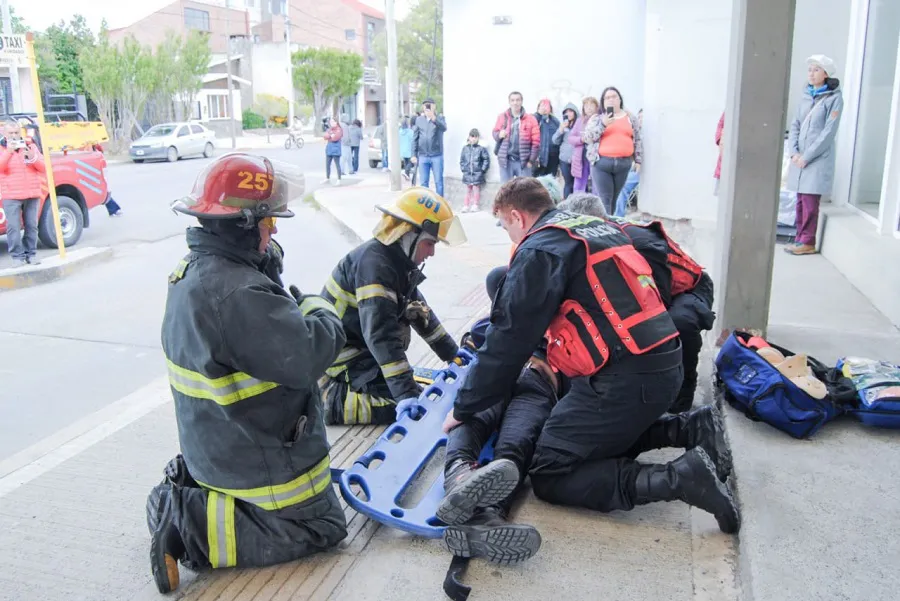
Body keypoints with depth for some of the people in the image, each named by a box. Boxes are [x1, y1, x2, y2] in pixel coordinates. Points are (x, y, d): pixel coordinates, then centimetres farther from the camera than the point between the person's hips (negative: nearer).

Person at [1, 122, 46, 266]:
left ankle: (31, 254, 11)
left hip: (32, 194, 2)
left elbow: (43, 167, 6)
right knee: (13, 227, -6)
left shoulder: (30, 146, 11)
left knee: (31, 226, 3)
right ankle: (17, 256, -3)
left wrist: (32, 156, -12)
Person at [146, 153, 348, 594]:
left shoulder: (193, 270, 1)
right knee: (322, 526, 7)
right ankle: (194, 529, -3)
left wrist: (297, 308, -4)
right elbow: (307, 357, -31)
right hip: (255, 457, -9)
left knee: (313, 493, 27)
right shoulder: (237, 293, -31)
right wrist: (321, 311, -12)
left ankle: (187, 496, 15)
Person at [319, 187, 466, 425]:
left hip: (362, 352, 10)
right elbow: (381, 333, -34)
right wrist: (406, 392, -39)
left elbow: (420, 312, 16)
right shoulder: (373, 263, -26)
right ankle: (326, 401, -10)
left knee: (413, 398, 18)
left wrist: (453, 353, 18)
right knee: (408, 410, -18)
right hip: (341, 359, -10)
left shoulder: (398, 263, 5)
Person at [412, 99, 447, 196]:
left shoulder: (440, 118, 0)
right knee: (423, 182, 6)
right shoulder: (419, 120, 8)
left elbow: (444, 128, -23)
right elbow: (415, 138, 10)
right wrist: (414, 155, 5)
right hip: (423, 156, 2)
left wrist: (434, 118, -40)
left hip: (437, 156, -2)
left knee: (439, 181, 3)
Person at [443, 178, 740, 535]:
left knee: (550, 477, -2)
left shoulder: (539, 250, -7)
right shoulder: (599, 227, 19)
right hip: (665, 365, 9)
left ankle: (677, 478, -13)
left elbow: (508, 341, -9)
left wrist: (463, 409, 2)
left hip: (624, 380, -9)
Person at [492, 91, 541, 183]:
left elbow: (536, 142, -1)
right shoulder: (502, 117, 5)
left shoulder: (530, 119, 0)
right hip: (506, 160, 2)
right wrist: (499, 135, -7)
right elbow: (495, 133, 17)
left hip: (523, 161, -2)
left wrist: (531, 160, -6)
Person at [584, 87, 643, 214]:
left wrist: (638, 160, 8)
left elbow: (637, 140, 14)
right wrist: (603, 124, -14)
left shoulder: (631, 118, 13)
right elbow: (587, 138, -4)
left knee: (614, 199, 9)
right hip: (601, 163, -2)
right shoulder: (596, 118, 7)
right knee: (604, 200, -8)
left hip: (624, 163, 2)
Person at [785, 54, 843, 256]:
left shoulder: (834, 99, -4)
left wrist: (807, 156, -14)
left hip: (818, 159, -6)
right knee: (800, 202, 7)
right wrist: (794, 152, -4)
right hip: (800, 159, 6)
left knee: (810, 202, -6)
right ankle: (800, 239, 14)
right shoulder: (805, 98, 14)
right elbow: (795, 126, 11)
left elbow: (828, 132, -10)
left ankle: (807, 243, 0)